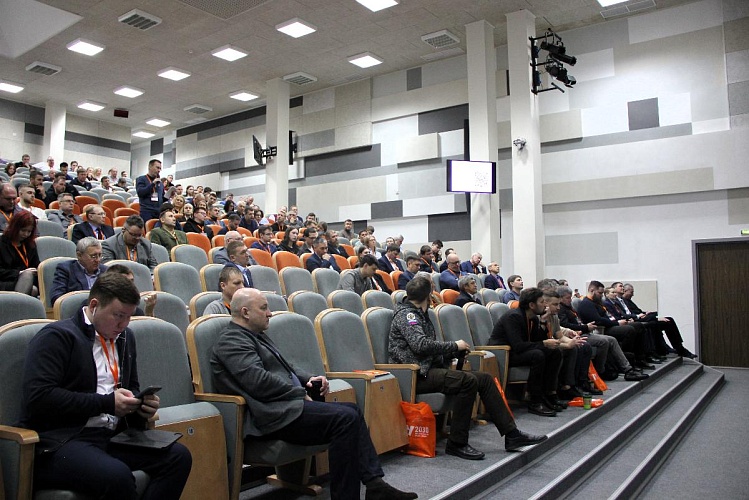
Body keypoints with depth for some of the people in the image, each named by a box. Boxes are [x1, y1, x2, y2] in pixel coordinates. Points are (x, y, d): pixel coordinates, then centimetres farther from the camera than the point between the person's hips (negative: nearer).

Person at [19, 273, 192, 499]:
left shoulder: (125, 338, 19)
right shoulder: (57, 336, -6)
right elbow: (38, 397, -16)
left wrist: (141, 403, 5)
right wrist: (106, 403, -17)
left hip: (112, 437, 7)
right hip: (60, 442, -7)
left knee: (179, 456, -16)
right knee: (117, 476, -36)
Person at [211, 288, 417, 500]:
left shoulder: (256, 335, 22)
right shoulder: (231, 341, -10)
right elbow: (259, 381, -22)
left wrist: (308, 379, 9)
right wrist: (300, 394, -11)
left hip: (284, 405, 11)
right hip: (272, 416, -11)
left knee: (352, 411, 5)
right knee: (346, 418, -21)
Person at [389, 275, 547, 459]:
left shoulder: (419, 314, 23)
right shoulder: (406, 314, -7)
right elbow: (420, 344, -22)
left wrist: (456, 351, 4)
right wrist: (454, 346, -11)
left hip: (431, 369, 10)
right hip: (417, 375, -9)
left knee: (485, 378, -1)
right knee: (468, 380, -29)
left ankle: (511, 434, 0)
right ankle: (456, 443, -19)